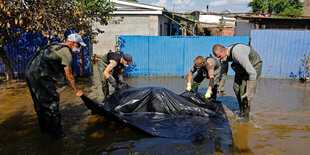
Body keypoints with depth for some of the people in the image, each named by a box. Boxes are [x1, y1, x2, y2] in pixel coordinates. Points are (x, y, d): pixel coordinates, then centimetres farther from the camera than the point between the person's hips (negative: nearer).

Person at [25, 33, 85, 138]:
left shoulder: (55, 46, 19)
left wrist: (52, 84, 29)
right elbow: (69, 76, -8)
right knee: (52, 101, -3)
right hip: (39, 75, -10)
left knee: (40, 102, 19)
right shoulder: (66, 52, -10)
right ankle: (55, 132, 5)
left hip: (30, 71, 10)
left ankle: (44, 127, 34)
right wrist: (76, 91, 4)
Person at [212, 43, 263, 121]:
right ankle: (241, 111, 20)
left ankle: (245, 116, -2)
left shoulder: (238, 54, -41)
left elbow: (252, 73, -39)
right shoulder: (223, 55, -15)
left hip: (254, 65, -8)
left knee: (244, 89, -15)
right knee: (236, 87, 4)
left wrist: (249, 92, -36)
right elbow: (224, 71, 4)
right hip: (242, 65, 8)